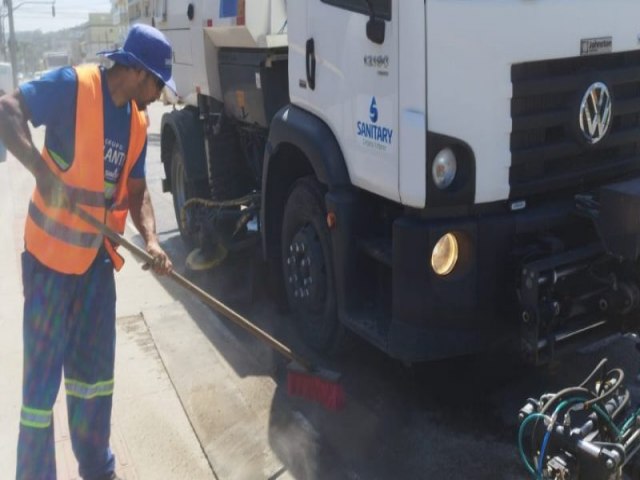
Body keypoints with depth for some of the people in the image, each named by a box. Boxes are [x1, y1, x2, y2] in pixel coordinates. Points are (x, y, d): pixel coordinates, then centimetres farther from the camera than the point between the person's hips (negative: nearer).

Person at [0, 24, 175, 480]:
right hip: (51, 254, -7)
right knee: (43, 373, 1)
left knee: (95, 367, 16)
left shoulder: (137, 121, 5)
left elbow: (136, 191, 7)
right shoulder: (72, 86, -15)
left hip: (98, 258, 7)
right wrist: (43, 170, -35)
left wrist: (151, 240, -10)